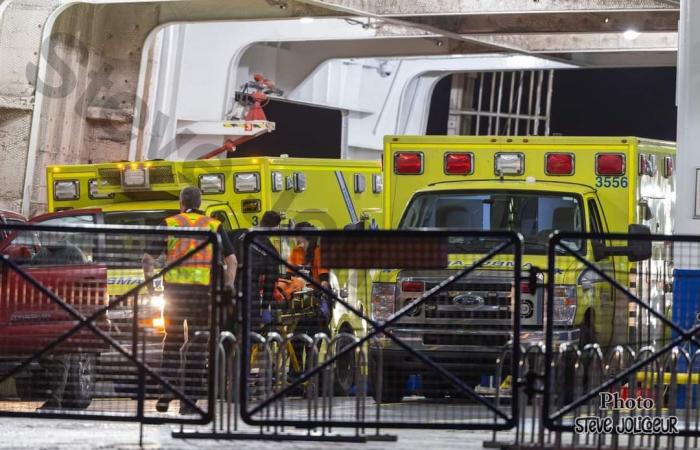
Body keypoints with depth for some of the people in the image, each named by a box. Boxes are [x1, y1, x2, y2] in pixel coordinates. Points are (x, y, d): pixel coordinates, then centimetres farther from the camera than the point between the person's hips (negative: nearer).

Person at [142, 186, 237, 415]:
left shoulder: (169, 224, 7)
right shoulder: (214, 226, 9)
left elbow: (148, 258, 3)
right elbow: (232, 260, 5)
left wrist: (150, 284, 13)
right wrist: (227, 288, 9)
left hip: (174, 288, 0)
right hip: (204, 289, 0)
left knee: (172, 341, 12)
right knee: (197, 346, 5)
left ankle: (165, 395, 5)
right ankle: (190, 400, 2)